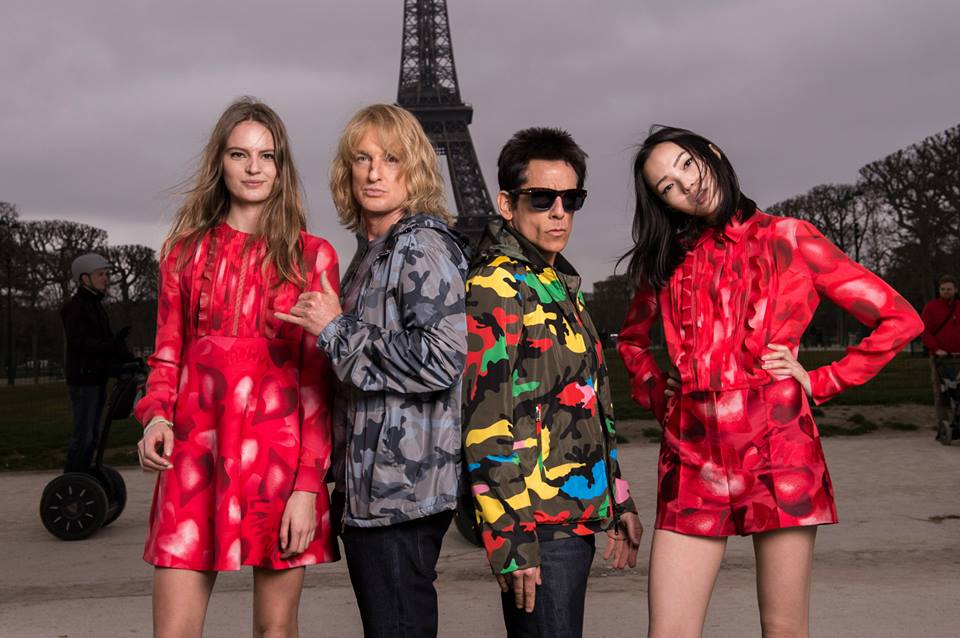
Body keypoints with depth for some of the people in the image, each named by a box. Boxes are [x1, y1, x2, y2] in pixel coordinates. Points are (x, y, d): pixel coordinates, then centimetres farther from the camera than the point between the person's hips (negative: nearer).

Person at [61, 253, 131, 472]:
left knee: (92, 435, 11)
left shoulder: (95, 305, 17)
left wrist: (124, 357, 1)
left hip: (96, 378, 9)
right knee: (83, 434, -8)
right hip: (82, 379, -9)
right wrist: (111, 345, -30)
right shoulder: (75, 306, -11)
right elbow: (78, 342, -21)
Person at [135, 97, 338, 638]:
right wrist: (158, 415, -5)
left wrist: (308, 485, -8)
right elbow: (168, 352, 16)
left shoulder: (311, 256, 4)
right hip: (196, 448, 2)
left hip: (280, 450, -1)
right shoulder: (187, 249, 11)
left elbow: (318, 377, 0)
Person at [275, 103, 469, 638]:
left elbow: (441, 361, -23)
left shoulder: (423, 245, -11)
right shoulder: (371, 252, 17)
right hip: (371, 487, 10)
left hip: (404, 488, -10)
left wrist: (336, 329, -16)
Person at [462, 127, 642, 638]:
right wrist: (511, 537, -21)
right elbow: (487, 422, -19)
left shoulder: (562, 287, 17)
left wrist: (618, 503, 20)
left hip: (575, 518, 9)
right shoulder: (496, 288, -12)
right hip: (540, 523, -9)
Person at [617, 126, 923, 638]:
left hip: (777, 447, -2)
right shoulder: (669, 261, 14)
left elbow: (898, 319, 4)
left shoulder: (786, 238, 4)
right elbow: (632, 339, 32)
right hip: (693, 455, 3)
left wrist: (820, 382, 0)